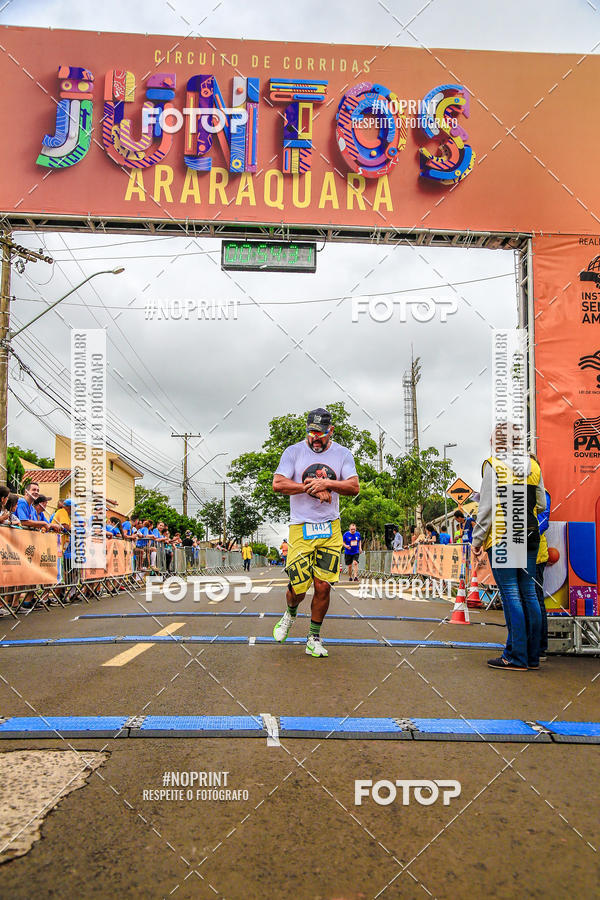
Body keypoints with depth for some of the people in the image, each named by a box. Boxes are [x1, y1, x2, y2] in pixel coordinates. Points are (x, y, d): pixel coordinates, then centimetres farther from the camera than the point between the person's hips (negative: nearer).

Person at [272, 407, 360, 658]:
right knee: (297, 588, -2)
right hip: (300, 527, -1)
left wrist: (327, 483, -18)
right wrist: (312, 488, -14)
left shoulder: (342, 454, 6)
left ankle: (314, 639, 15)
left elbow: (354, 487, -4)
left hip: (330, 529, 2)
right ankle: (290, 613, 33)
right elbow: (278, 484, -10)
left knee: (323, 586, -2)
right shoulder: (293, 452, 1)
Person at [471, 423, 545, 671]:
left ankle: (516, 657, -1)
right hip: (530, 537, 6)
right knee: (529, 593, 9)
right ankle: (532, 656, 15)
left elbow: (487, 508, -10)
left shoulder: (493, 465, -7)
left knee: (511, 594, -4)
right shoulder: (533, 465, 9)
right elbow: (541, 504, 12)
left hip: (501, 537, -6)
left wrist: (477, 540, -3)